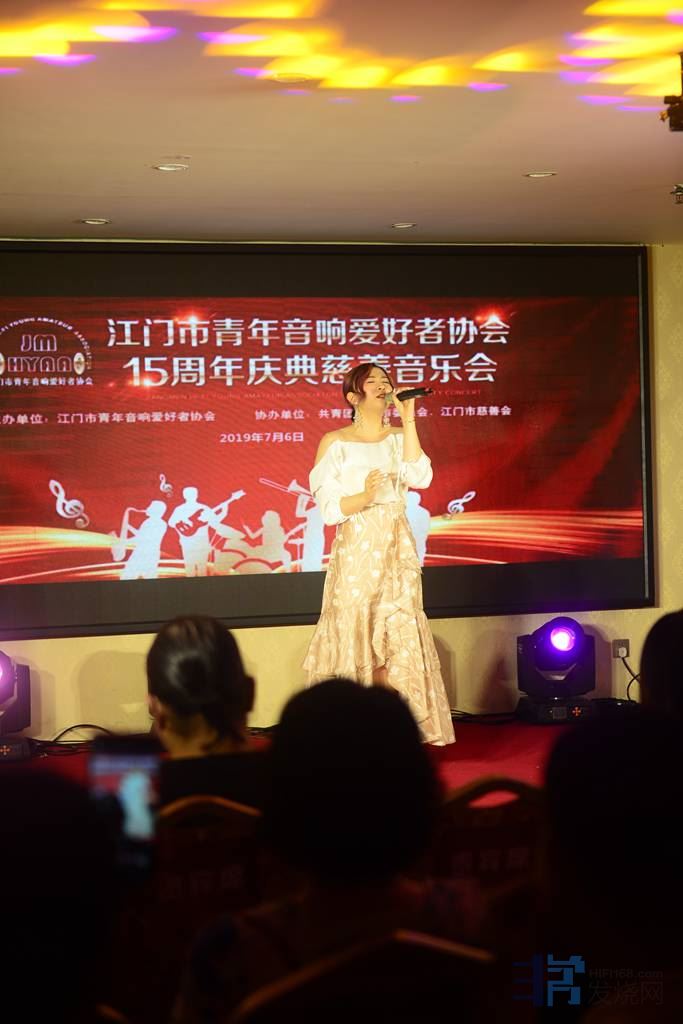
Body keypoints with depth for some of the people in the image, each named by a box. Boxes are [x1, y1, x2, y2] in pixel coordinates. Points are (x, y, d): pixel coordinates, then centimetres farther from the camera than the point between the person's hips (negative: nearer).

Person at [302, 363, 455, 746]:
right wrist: (366, 495, -23)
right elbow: (330, 509, -4)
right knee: (354, 634, -3)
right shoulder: (335, 442, 2)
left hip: (397, 552, 3)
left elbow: (421, 478, -10)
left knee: (398, 637, -1)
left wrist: (408, 419, -9)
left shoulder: (399, 437, 10)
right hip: (356, 552, -3)